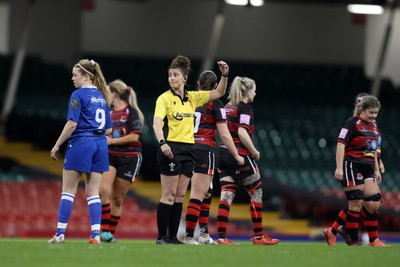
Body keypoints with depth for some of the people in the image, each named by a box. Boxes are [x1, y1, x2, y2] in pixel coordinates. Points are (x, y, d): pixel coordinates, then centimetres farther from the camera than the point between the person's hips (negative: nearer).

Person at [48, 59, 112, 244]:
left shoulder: (79, 95, -8)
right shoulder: (101, 97, 14)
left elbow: (72, 124, -14)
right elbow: (108, 129, 15)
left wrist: (57, 145, -8)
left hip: (80, 143, -6)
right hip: (100, 145, 6)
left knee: (68, 190, 1)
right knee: (93, 193, 6)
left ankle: (60, 233, 0)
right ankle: (96, 235, -3)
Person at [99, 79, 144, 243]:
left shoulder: (131, 111, -7)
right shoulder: (109, 112, 13)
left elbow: (134, 136, -15)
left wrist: (112, 141, -13)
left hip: (129, 158, -4)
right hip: (110, 156, 4)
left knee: (118, 198, 1)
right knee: (104, 190, -19)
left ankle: (111, 233, 12)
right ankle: (105, 230, -16)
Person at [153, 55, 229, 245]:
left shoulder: (192, 97, 12)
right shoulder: (165, 98, -5)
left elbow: (218, 93, 17)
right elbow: (157, 122, -18)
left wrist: (224, 75, 0)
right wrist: (162, 142, -35)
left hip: (188, 149, 6)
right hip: (171, 149, -6)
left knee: (180, 195, 6)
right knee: (169, 195, -7)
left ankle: (173, 236, 9)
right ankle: (162, 236, -5)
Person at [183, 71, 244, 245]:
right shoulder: (215, 104, -3)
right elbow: (224, 135, -5)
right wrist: (237, 156, 5)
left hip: (188, 149, 5)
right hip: (205, 150, -5)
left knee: (206, 193, 18)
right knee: (197, 195, -6)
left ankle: (204, 234, 18)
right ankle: (189, 237, -11)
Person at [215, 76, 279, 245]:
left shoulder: (228, 107, 14)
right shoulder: (245, 108, -10)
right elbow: (242, 133, -21)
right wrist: (255, 152, -11)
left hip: (224, 154, 8)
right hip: (240, 156, -8)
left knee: (226, 196, 2)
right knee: (256, 193, 5)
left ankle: (221, 237, -7)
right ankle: (258, 236, 9)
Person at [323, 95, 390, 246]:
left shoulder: (373, 126, 18)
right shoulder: (352, 124, -7)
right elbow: (341, 145, -14)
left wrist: (376, 170, 22)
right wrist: (339, 167, -21)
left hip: (367, 168, 8)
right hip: (352, 165, -8)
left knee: (373, 204, -2)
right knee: (356, 203, -8)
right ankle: (353, 240, -1)